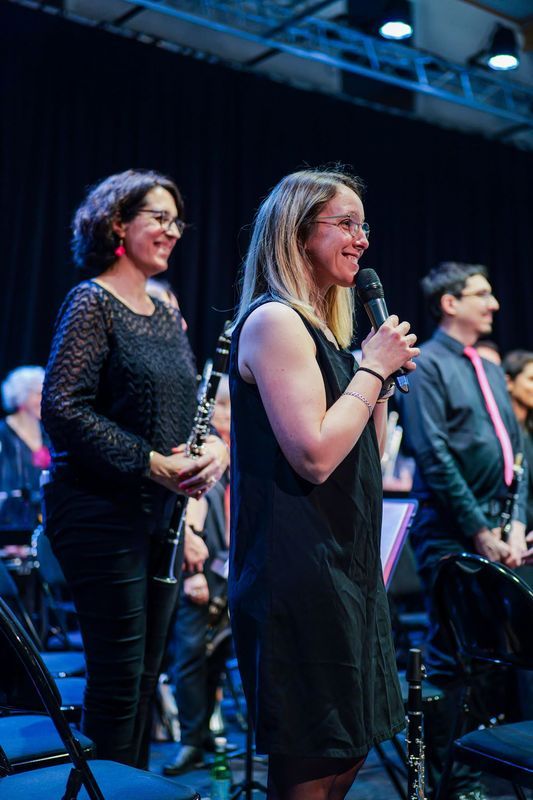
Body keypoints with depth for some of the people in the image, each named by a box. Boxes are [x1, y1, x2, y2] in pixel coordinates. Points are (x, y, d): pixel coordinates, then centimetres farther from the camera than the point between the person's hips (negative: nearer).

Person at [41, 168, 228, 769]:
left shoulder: (167, 316, 13)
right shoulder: (91, 302, -9)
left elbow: (184, 410, 17)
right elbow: (62, 408, -18)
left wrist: (215, 445, -5)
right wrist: (152, 463, -22)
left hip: (160, 513, 8)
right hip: (102, 511, -7)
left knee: (146, 674, 15)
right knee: (119, 676, -1)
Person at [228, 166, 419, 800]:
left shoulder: (321, 328, 16)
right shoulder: (273, 320, -13)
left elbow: (366, 457, 17)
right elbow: (314, 456, -23)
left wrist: (383, 373, 6)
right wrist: (372, 368, -12)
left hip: (344, 564, 10)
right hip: (298, 573, -10)